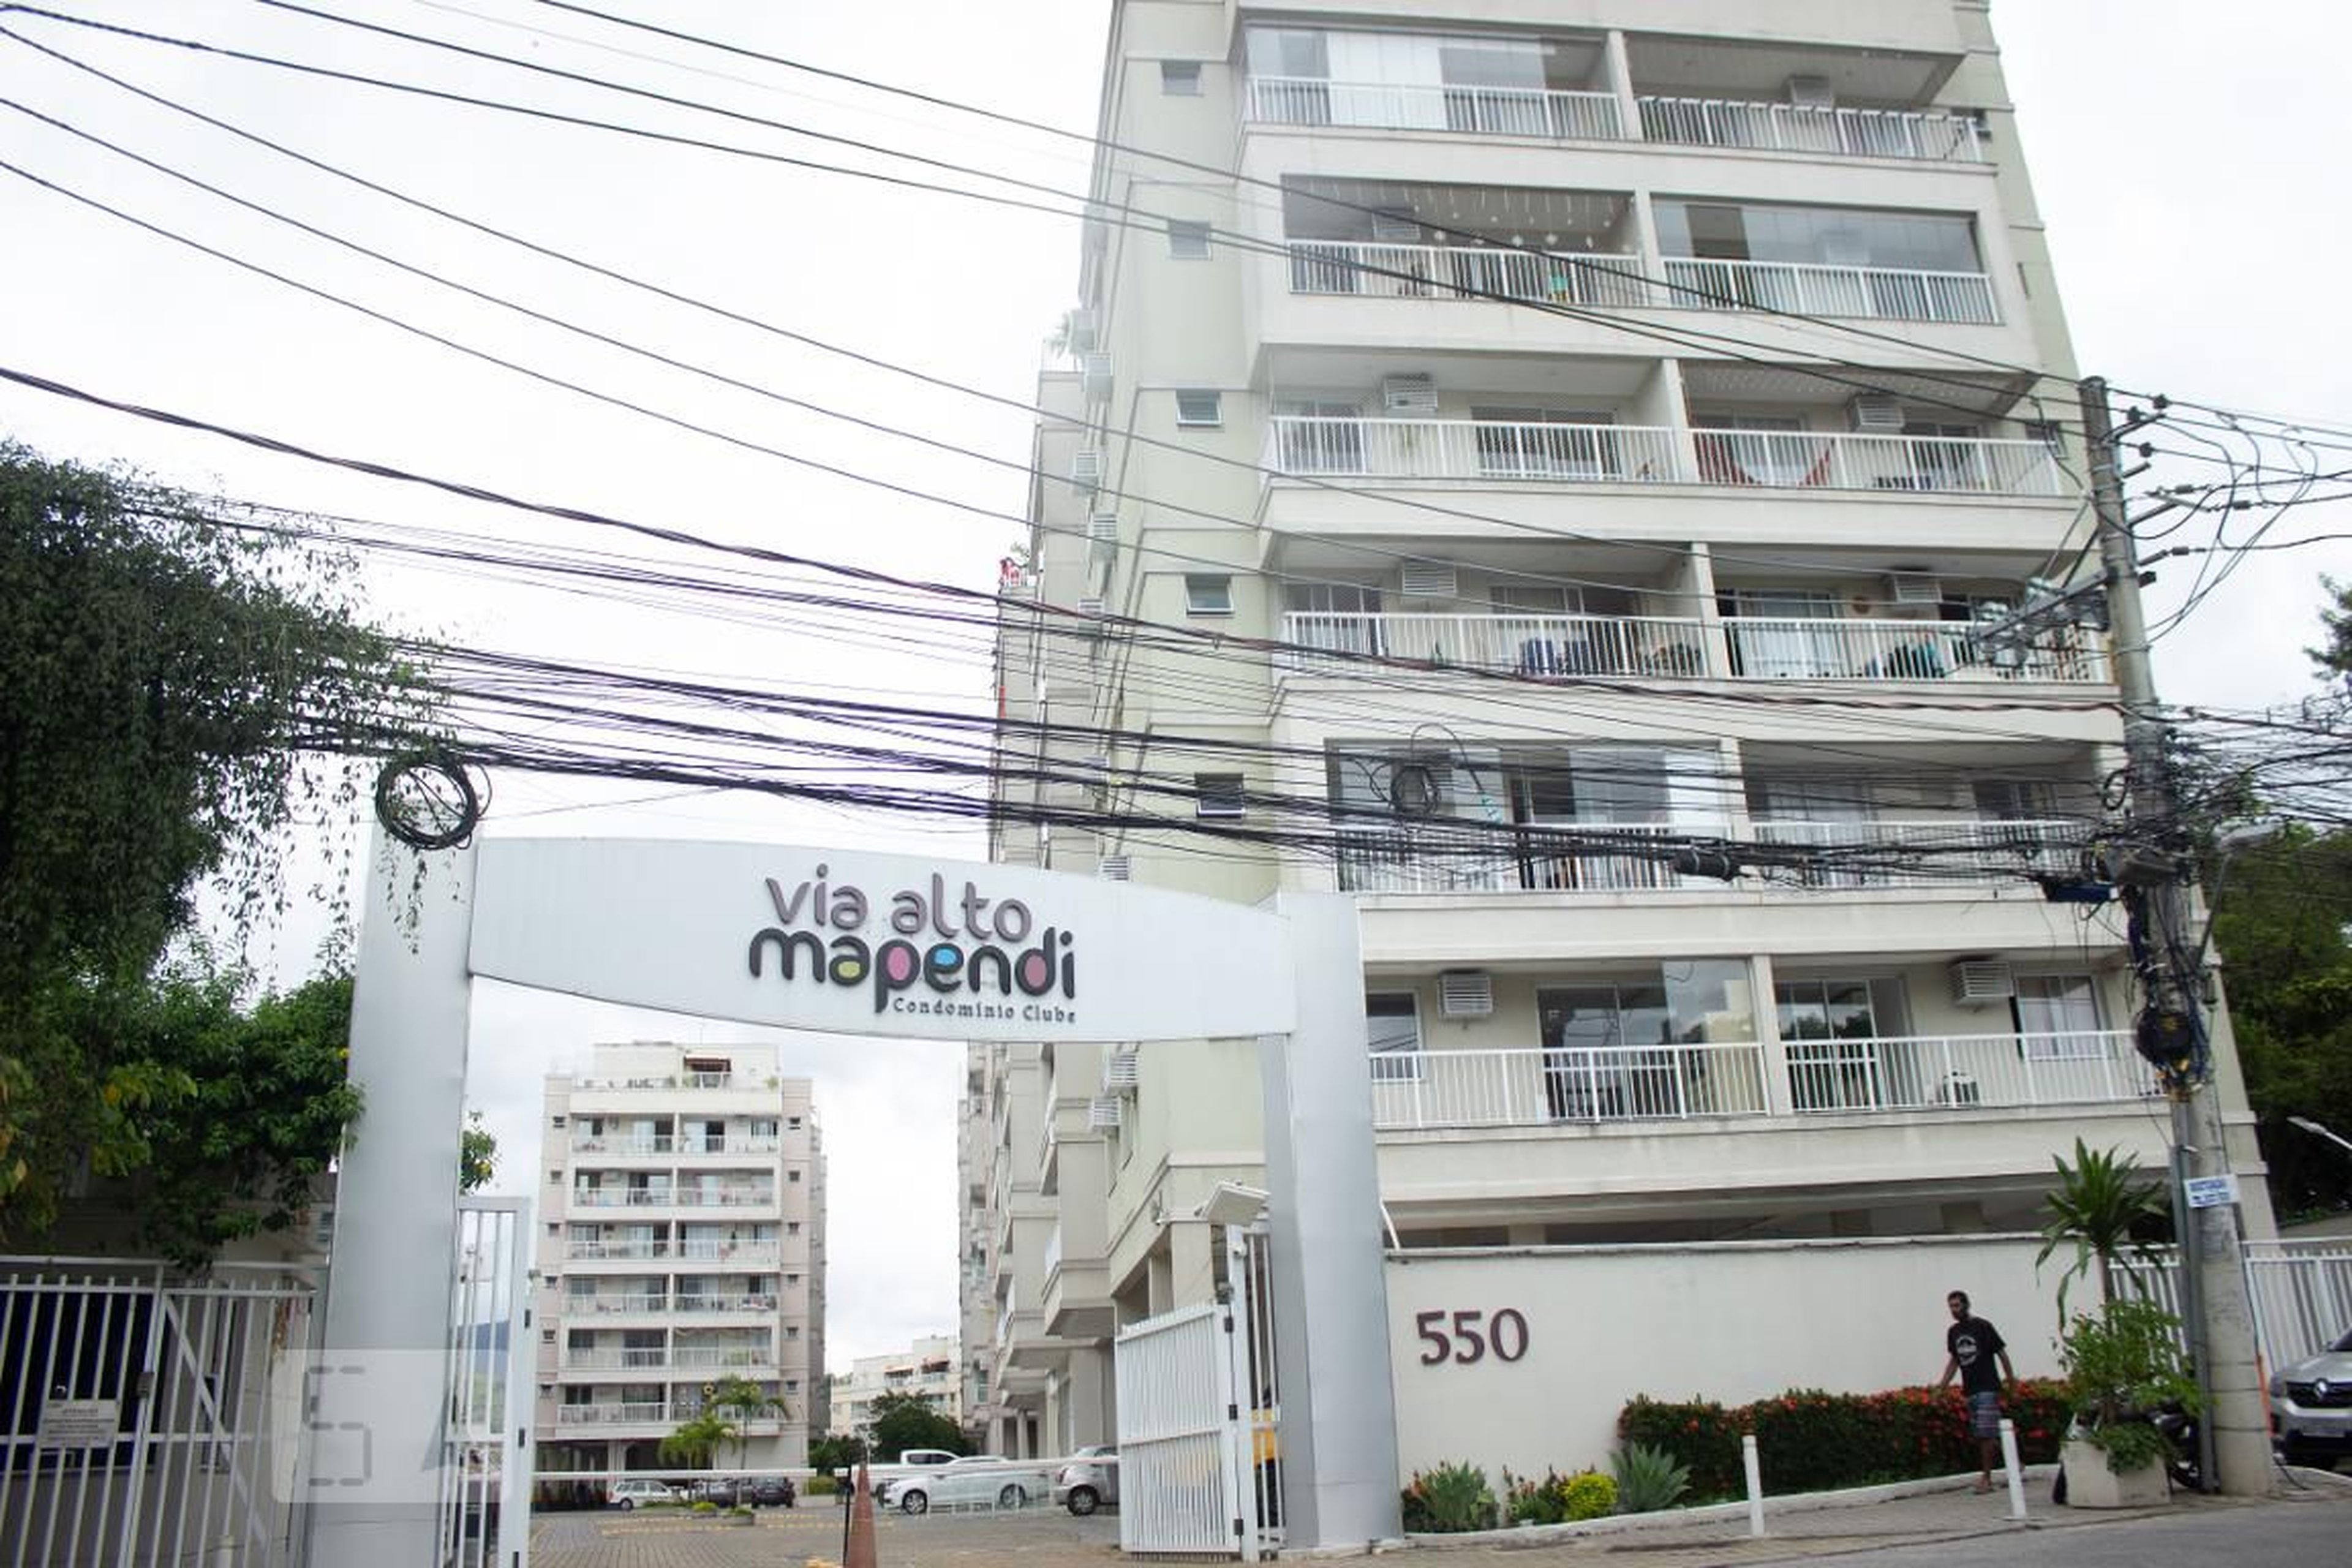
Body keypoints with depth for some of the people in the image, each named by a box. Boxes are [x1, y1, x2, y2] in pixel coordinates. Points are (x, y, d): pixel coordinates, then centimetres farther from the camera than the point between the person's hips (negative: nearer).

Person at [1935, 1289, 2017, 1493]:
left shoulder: (1982, 1327, -7)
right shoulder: (1953, 1332, 12)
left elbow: (2001, 1352, -5)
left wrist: (2010, 1377, -11)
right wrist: (1944, 1382, 11)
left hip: (1988, 1388, -7)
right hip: (1970, 1390, 7)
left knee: (1986, 1434, -9)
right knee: (1981, 1435, 7)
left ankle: (1986, 1478, -4)